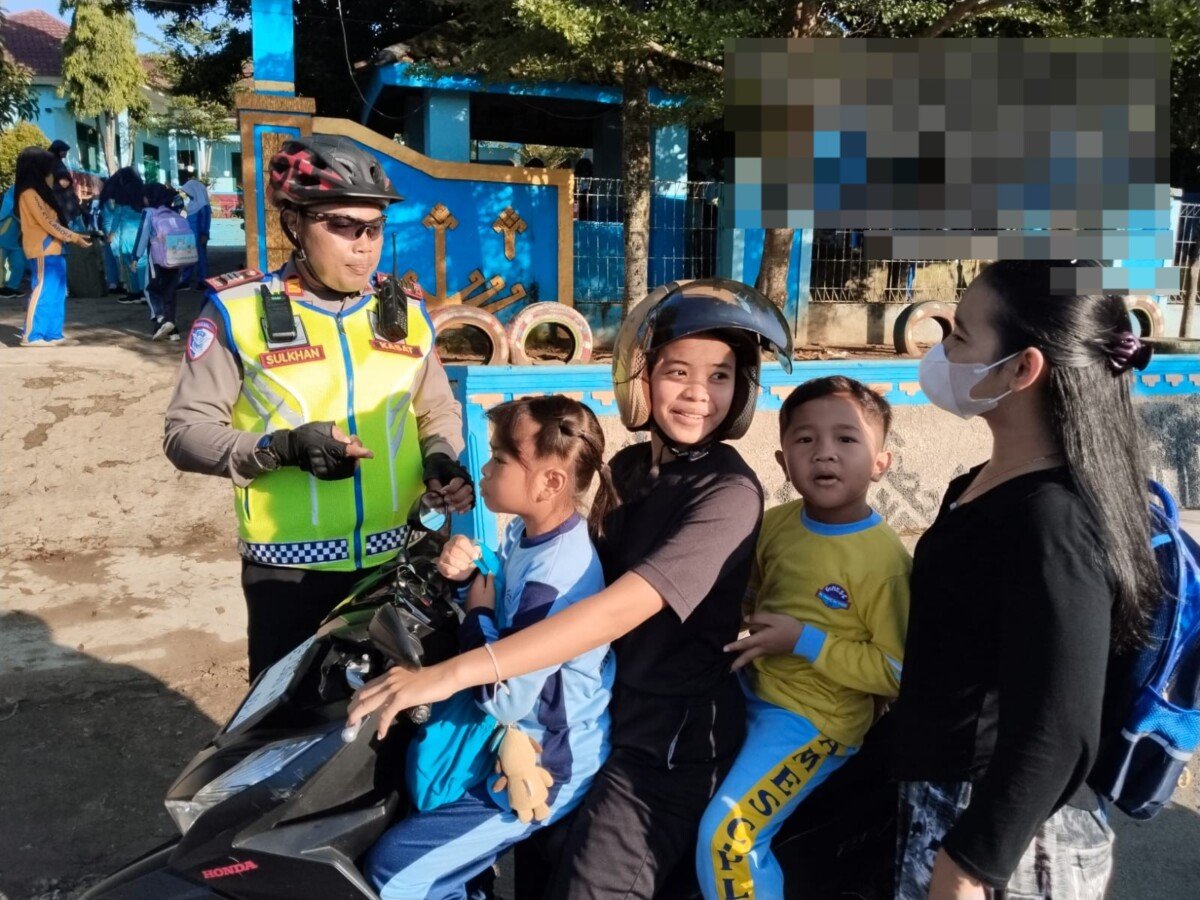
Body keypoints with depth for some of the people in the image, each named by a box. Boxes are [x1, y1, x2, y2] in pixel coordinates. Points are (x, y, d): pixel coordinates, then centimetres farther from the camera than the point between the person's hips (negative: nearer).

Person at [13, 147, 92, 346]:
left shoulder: (38, 192, 18)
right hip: (42, 250, -10)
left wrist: (72, 236, 10)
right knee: (42, 291, -8)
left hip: (50, 249, 10)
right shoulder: (29, 193, -11)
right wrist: (73, 237, -10)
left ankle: (51, 333, 15)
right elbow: (46, 222, -15)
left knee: (54, 294, 11)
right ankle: (31, 335, -5)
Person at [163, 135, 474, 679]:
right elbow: (186, 432, -6)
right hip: (288, 568, -3)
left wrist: (441, 459, -5)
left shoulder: (407, 310, 6)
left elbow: (439, 410, 17)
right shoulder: (239, 309, -7)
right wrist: (281, 448, -22)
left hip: (397, 560, 4)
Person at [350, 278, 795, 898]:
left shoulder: (730, 493, -21)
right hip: (604, 711, 8)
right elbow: (592, 578, 8)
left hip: (672, 740, -8)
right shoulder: (629, 466, 3)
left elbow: (621, 609, -31)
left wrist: (451, 675, -36)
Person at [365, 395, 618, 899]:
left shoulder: (556, 576, -31)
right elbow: (499, 608, 13)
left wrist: (478, 617, -16)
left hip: (541, 767, -10)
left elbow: (505, 700, -29)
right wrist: (465, 576, -7)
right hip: (513, 738, 10)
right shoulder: (524, 532, -2)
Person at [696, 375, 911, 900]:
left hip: (815, 718, -7)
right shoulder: (775, 523, -2)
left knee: (727, 836, -14)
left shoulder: (884, 559, -21)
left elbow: (899, 671, -19)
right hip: (749, 690, 7)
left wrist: (805, 642, -22)